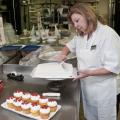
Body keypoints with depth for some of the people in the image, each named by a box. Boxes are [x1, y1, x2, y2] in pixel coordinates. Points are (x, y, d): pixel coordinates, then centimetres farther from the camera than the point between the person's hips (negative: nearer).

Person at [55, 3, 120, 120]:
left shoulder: (108, 34, -20)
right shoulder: (80, 35, 4)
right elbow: (70, 45, 24)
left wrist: (89, 73, -29)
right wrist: (63, 54, 3)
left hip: (104, 89, -6)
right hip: (86, 85, 6)